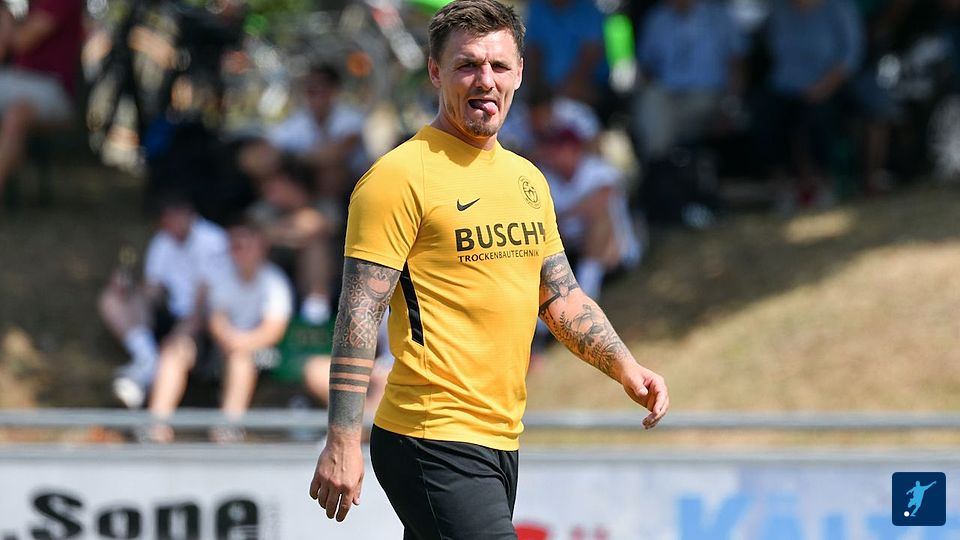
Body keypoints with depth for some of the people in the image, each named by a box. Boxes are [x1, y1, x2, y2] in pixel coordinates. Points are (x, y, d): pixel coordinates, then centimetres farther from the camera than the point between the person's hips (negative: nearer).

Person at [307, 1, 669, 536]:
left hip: (502, 440, 8)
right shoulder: (401, 176, -8)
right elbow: (359, 315, -13)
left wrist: (626, 368, 6)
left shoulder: (527, 178, 16)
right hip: (432, 445, -8)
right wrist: (342, 441, -19)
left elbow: (562, 298, 23)